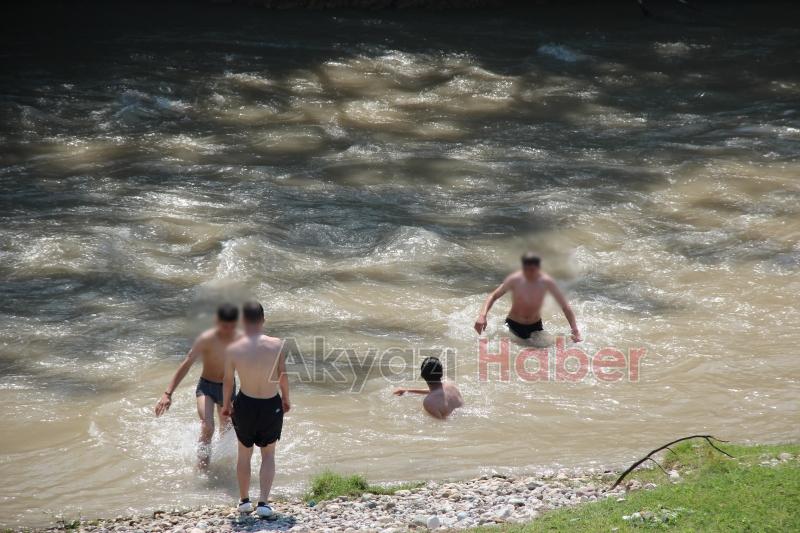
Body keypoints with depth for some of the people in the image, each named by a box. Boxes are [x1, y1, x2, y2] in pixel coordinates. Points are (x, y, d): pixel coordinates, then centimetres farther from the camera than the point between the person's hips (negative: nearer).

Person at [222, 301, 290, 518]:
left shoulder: (233, 349, -12)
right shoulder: (277, 345, -13)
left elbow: (228, 381, -3)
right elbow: (283, 376, -6)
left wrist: (226, 405, 14)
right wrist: (286, 399, 12)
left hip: (245, 405, 0)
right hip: (272, 405, 0)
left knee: (244, 454, 21)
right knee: (268, 455, 16)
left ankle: (244, 500, 31)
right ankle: (263, 503, 4)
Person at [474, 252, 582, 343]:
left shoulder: (546, 282, -19)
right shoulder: (515, 280, -21)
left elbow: (565, 307, -12)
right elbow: (493, 296, -10)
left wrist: (575, 330, -22)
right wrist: (482, 316, -27)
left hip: (535, 326, 2)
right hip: (513, 325, -2)